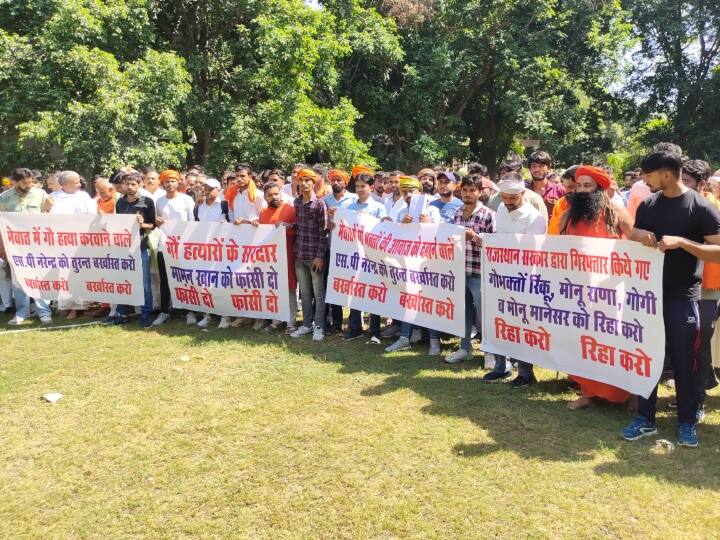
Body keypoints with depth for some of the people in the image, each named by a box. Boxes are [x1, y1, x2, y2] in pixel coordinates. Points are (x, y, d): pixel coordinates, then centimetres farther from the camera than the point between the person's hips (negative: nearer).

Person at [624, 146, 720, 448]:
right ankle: (645, 420, 20)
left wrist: (682, 242, -25)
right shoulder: (647, 205, 6)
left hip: (683, 298, -4)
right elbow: (631, 242, 14)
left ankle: (687, 423, 21)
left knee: (685, 361, 5)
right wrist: (638, 236, -9)